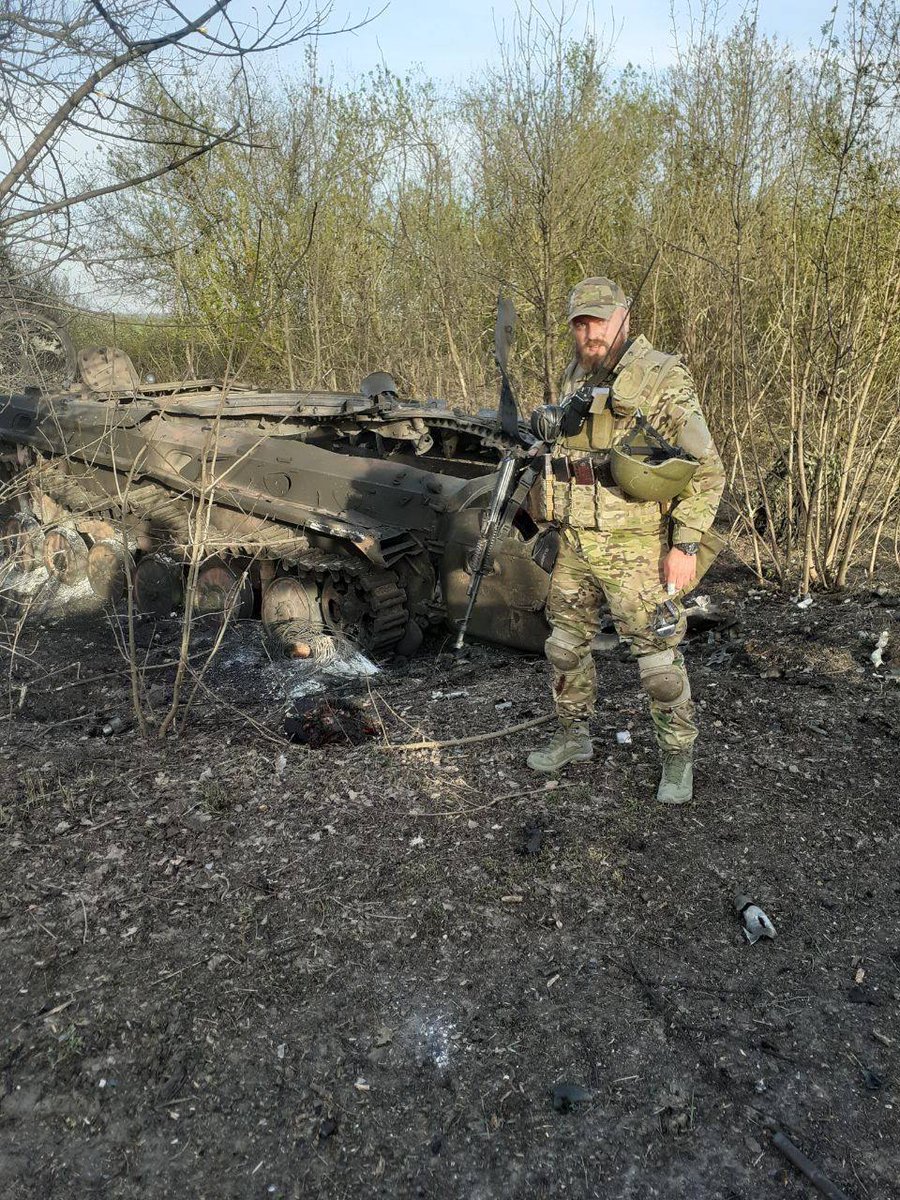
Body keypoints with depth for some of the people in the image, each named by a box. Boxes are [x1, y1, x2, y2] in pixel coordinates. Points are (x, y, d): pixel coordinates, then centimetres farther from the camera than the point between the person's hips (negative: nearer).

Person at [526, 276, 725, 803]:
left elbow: (706, 467, -11)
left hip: (634, 547, -7)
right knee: (566, 644, 16)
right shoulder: (575, 378, 12)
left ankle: (679, 759, 19)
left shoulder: (662, 377, -10)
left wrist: (685, 544, -16)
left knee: (658, 654, 1)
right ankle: (574, 737, 34)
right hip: (574, 543, 7)